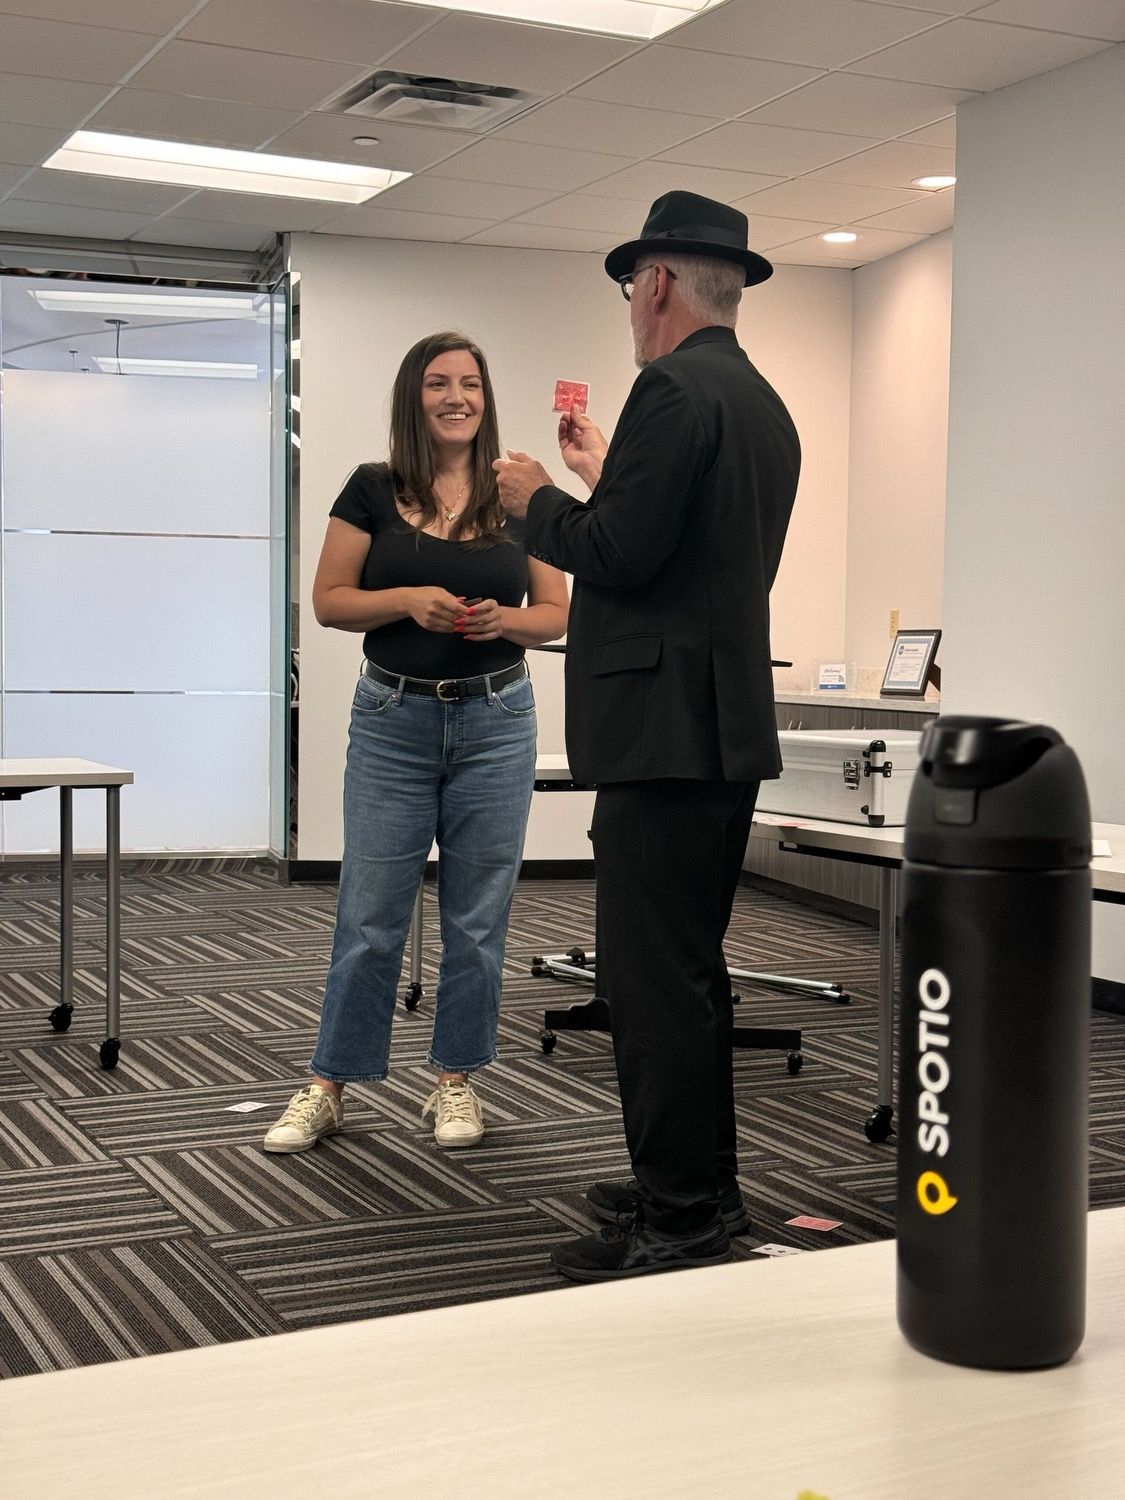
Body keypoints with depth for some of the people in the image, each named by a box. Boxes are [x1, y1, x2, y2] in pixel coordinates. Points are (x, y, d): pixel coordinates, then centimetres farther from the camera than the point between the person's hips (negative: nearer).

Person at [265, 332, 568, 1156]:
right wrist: (408, 600, -16)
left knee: (478, 917, 7)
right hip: (392, 720, -1)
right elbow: (329, 600, 0)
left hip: (496, 721, 1)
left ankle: (456, 1081, 21)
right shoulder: (373, 491, 1)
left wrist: (504, 618, -14)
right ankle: (327, 1088, 13)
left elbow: (558, 613, 6)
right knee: (370, 915, 2)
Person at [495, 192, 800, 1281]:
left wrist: (537, 500, -2)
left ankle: (678, 1225, 1)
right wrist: (608, 478, 26)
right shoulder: (764, 405, 18)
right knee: (692, 968, 17)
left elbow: (620, 556, -20)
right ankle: (701, 1185, 27)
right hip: (727, 721, 10)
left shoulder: (675, 389, -13)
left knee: (653, 977, -6)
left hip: (665, 729, -10)